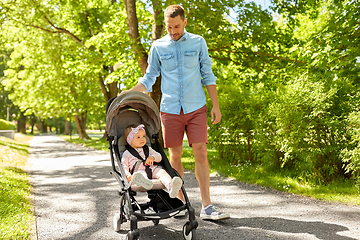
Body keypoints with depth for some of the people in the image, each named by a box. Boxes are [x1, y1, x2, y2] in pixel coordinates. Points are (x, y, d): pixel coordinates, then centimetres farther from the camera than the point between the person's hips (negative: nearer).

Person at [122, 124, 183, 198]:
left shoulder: (148, 149, 31)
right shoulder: (126, 154, 21)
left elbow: (159, 156, 21)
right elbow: (124, 167, 12)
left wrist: (152, 157, -5)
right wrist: (128, 175, -10)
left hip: (152, 169, 3)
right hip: (139, 171, -3)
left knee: (161, 172, -31)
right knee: (141, 174, -39)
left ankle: (171, 187, -61)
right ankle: (142, 181, -79)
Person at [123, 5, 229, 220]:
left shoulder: (198, 42, 5)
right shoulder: (158, 46, 6)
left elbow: (208, 75, 8)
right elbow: (149, 79, 12)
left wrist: (216, 106, 3)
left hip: (196, 108, -1)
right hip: (170, 109, 1)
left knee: (201, 153, -7)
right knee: (175, 155, 5)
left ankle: (207, 207, -3)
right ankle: (180, 203, 18)